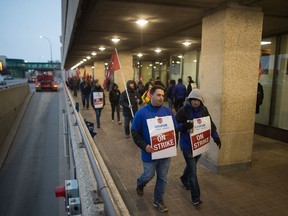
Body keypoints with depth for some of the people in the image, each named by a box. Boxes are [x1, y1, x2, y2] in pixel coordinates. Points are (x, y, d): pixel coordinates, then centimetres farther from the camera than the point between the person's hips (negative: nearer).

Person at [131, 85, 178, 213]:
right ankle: (140, 184, 51)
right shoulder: (142, 112, -12)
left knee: (163, 178, 13)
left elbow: (174, 129, 6)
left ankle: (158, 201, 35)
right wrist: (144, 146, -21)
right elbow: (135, 132, -9)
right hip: (149, 152, -3)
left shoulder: (168, 111, -3)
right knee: (148, 175, 15)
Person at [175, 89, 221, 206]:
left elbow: (210, 124, 5)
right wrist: (184, 126, -30)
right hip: (187, 145, -5)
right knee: (193, 170, -4)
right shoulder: (183, 111, -14)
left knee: (191, 165, 24)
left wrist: (216, 136, -5)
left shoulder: (204, 110, -1)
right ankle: (196, 197, 7)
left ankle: (184, 179, 54)